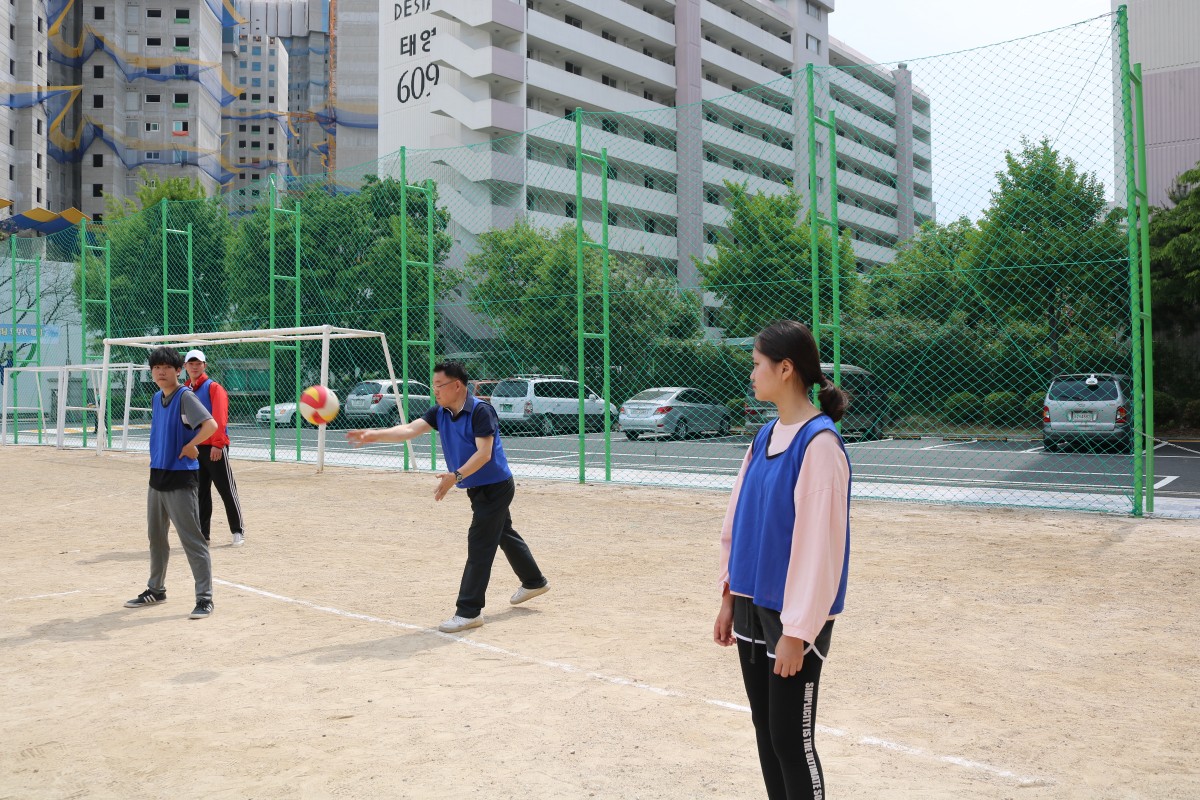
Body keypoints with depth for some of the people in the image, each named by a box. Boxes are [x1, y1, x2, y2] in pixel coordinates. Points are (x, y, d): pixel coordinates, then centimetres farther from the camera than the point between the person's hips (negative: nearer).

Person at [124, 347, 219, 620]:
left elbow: (211, 425, -29)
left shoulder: (185, 397, -14)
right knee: (156, 537, 19)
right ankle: (156, 589, 34)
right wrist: (160, 452, 13)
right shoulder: (156, 398, 11)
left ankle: (205, 598, -3)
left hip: (180, 479, -9)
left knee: (192, 540, -7)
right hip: (157, 474, 9)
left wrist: (189, 447, -17)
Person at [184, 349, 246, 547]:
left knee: (227, 491, -2)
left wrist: (217, 444, -25)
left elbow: (220, 418, -16)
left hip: (214, 448, -6)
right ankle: (202, 534, 18)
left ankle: (238, 531, 7)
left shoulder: (213, 388, -5)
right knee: (200, 492, 10)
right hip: (193, 448, 6)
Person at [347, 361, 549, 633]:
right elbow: (410, 430, -11)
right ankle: (534, 582, 42)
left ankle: (469, 611, -4)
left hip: (495, 486, -9)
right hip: (478, 489, 9)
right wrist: (373, 435, -25)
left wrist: (456, 476, -38)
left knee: (479, 546, -9)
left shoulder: (480, 411, -22)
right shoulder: (440, 413, 1)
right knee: (504, 535, 23)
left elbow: (484, 453, -28)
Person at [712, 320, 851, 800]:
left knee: (791, 740, 1)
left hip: (794, 615, -8)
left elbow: (819, 541, -20)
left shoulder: (819, 442, -17)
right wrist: (730, 597, 13)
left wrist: (797, 630, -19)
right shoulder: (765, 437, 8)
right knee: (765, 731, 16)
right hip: (752, 603, 8)